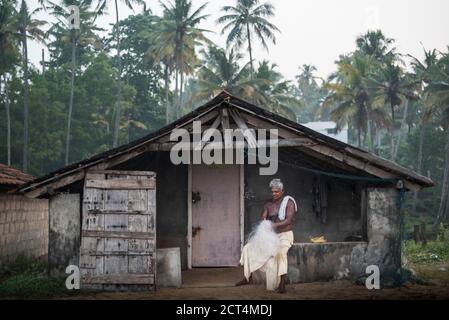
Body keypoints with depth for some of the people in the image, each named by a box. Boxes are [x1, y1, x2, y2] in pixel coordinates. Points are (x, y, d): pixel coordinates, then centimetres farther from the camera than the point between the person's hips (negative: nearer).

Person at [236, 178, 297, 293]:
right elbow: (262, 218, 1)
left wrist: (275, 225, -35)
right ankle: (248, 277, 5)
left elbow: (289, 220, -18)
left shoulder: (289, 202, -6)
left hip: (284, 234, -6)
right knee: (248, 248, -7)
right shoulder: (268, 204, 9)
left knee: (280, 252, -38)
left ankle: (282, 283, -39)